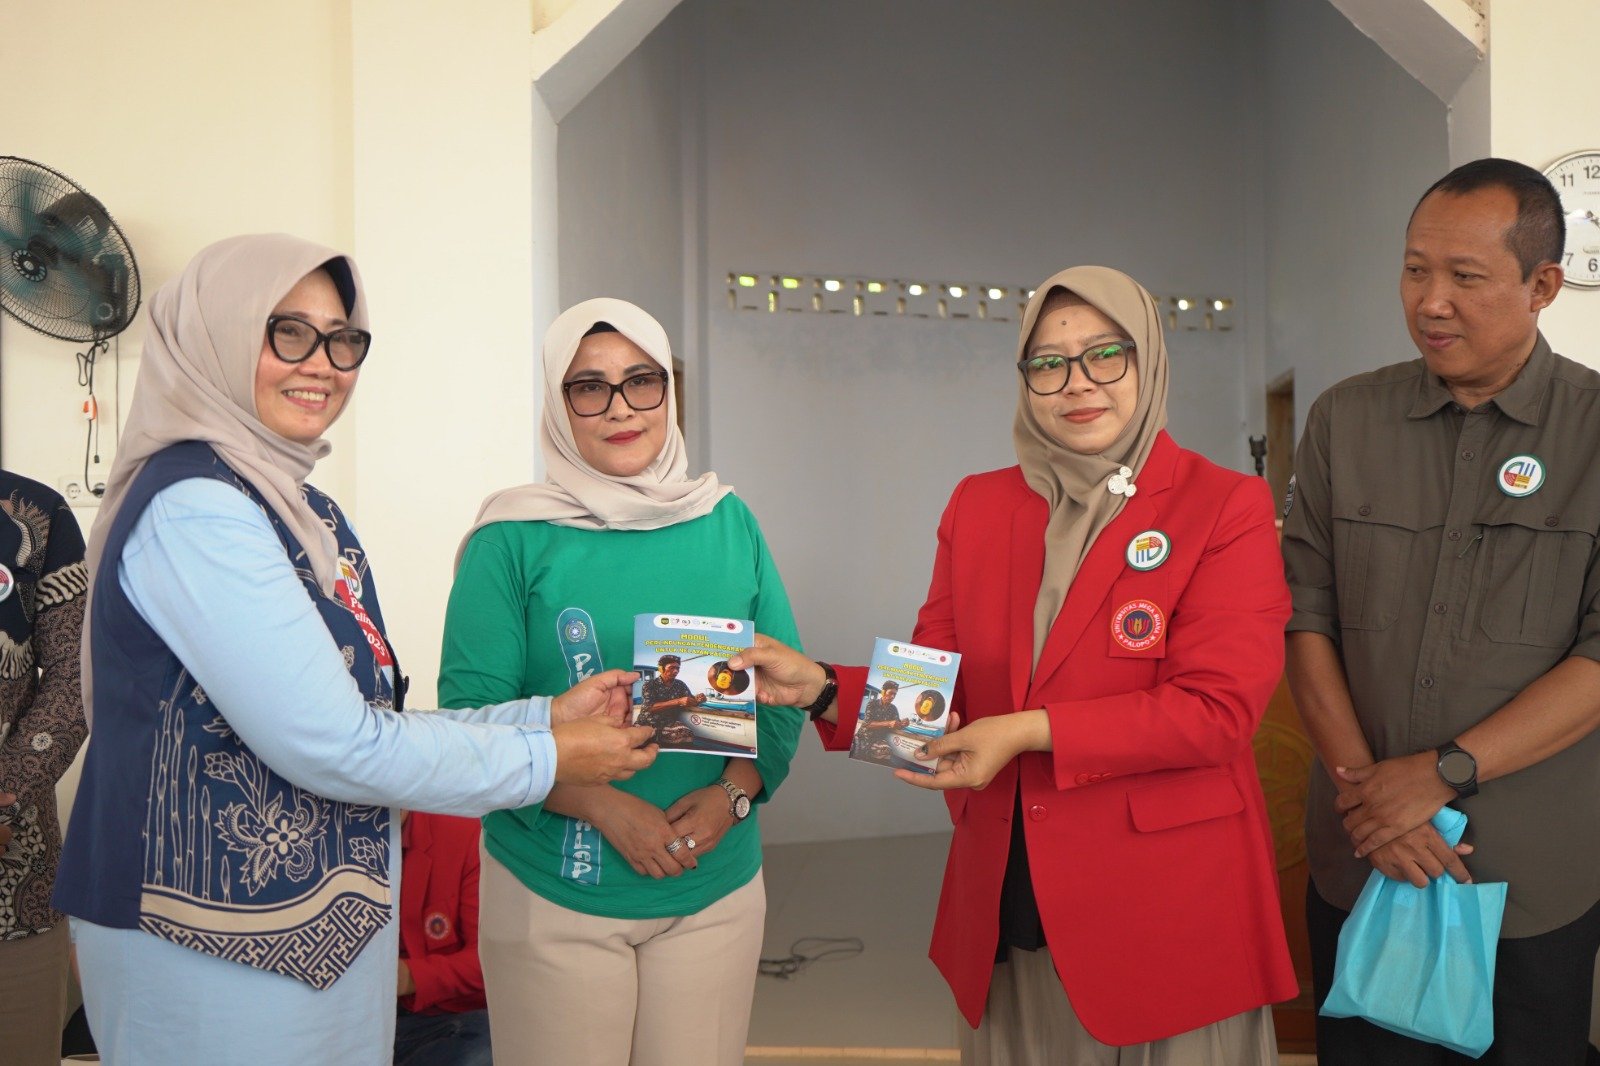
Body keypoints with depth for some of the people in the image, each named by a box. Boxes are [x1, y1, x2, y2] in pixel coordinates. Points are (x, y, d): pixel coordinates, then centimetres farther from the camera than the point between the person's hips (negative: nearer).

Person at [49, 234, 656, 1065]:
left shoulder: (305, 511, 10)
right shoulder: (194, 508, -19)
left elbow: (365, 717, 8)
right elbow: (332, 747, -23)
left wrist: (545, 713, 2)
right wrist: (545, 759, -13)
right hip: (215, 943, -9)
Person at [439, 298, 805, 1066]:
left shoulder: (727, 522, 2)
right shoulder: (515, 539, -7)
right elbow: (473, 711, -10)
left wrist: (733, 794, -11)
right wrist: (606, 808, -19)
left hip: (716, 888, 3)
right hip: (554, 895, -2)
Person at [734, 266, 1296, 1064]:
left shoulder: (1226, 507, -7)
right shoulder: (978, 505, 6)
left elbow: (1218, 706, -15)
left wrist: (1031, 732, -21)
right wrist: (823, 690, -11)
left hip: (1168, 906, -3)